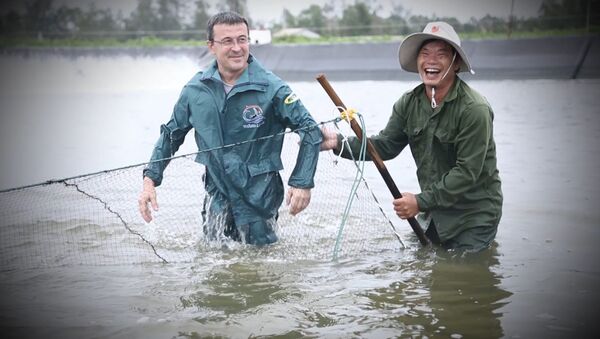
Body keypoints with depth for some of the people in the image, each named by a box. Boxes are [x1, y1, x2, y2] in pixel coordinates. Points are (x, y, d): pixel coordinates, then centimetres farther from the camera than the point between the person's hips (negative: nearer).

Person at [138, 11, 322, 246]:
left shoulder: (271, 88, -14)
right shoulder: (196, 90, -3)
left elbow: (310, 131, -11)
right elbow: (171, 134, 9)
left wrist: (302, 183, -19)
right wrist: (150, 179, 0)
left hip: (259, 193, -3)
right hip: (217, 190, 3)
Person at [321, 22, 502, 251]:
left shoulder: (474, 110, -21)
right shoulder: (409, 103, 1)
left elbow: (467, 172, -23)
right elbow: (385, 145, -3)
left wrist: (421, 202, -26)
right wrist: (339, 143, -18)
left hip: (473, 214, -6)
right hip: (434, 210, 6)